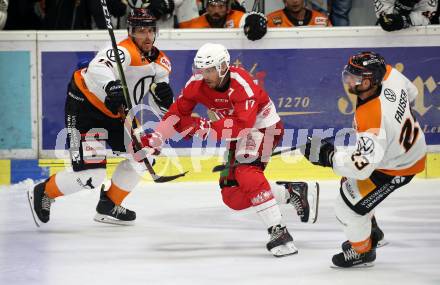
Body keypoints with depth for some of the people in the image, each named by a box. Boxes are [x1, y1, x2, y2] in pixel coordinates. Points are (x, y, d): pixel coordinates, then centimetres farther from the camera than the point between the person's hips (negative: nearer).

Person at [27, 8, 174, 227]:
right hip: (84, 108, -9)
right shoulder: (124, 51, -25)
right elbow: (98, 68, -47)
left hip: (114, 114, 9)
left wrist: (164, 97, -16)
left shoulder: (160, 63, 2)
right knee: (92, 174, -15)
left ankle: (109, 205, 22)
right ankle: (43, 193, 10)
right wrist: (111, 87, -66)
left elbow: (161, 109, 8)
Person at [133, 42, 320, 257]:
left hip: (264, 126, -8)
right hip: (239, 135, 8)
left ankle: (278, 231, -36)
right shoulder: (197, 84, -11)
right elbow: (178, 112, -4)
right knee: (232, 196, 1)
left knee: (244, 171, -34)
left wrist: (204, 128, -42)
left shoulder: (241, 84, -31)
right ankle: (294, 192, 14)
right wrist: (154, 139, -12)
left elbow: (242, 126, -39)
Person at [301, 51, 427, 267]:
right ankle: (369, 232, 47)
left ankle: (363, 251, 27)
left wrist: (328, 157, -33)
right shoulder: (388, 74, -21)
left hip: (395, 168, -9)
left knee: (348, 207, 0)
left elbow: (363, 166, -40)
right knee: (350, 184, 25)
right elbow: (410, 93, 3)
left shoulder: (371, 119, -43)